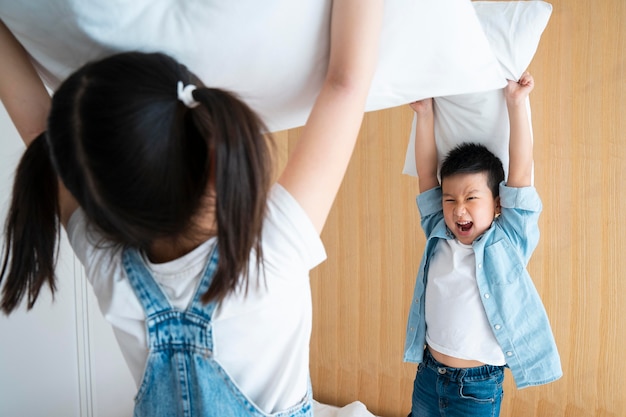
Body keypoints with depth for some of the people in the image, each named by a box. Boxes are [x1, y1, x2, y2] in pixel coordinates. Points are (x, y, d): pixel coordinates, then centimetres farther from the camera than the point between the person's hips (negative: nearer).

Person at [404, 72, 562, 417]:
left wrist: (516, 103, -19)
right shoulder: (438, 238, -1)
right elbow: (426, 173, -1)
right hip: (428, 372, 4)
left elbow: (521, 170, -17)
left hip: (477, 386, -4)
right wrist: (424, 113, -4)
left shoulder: (506, 243, -11)